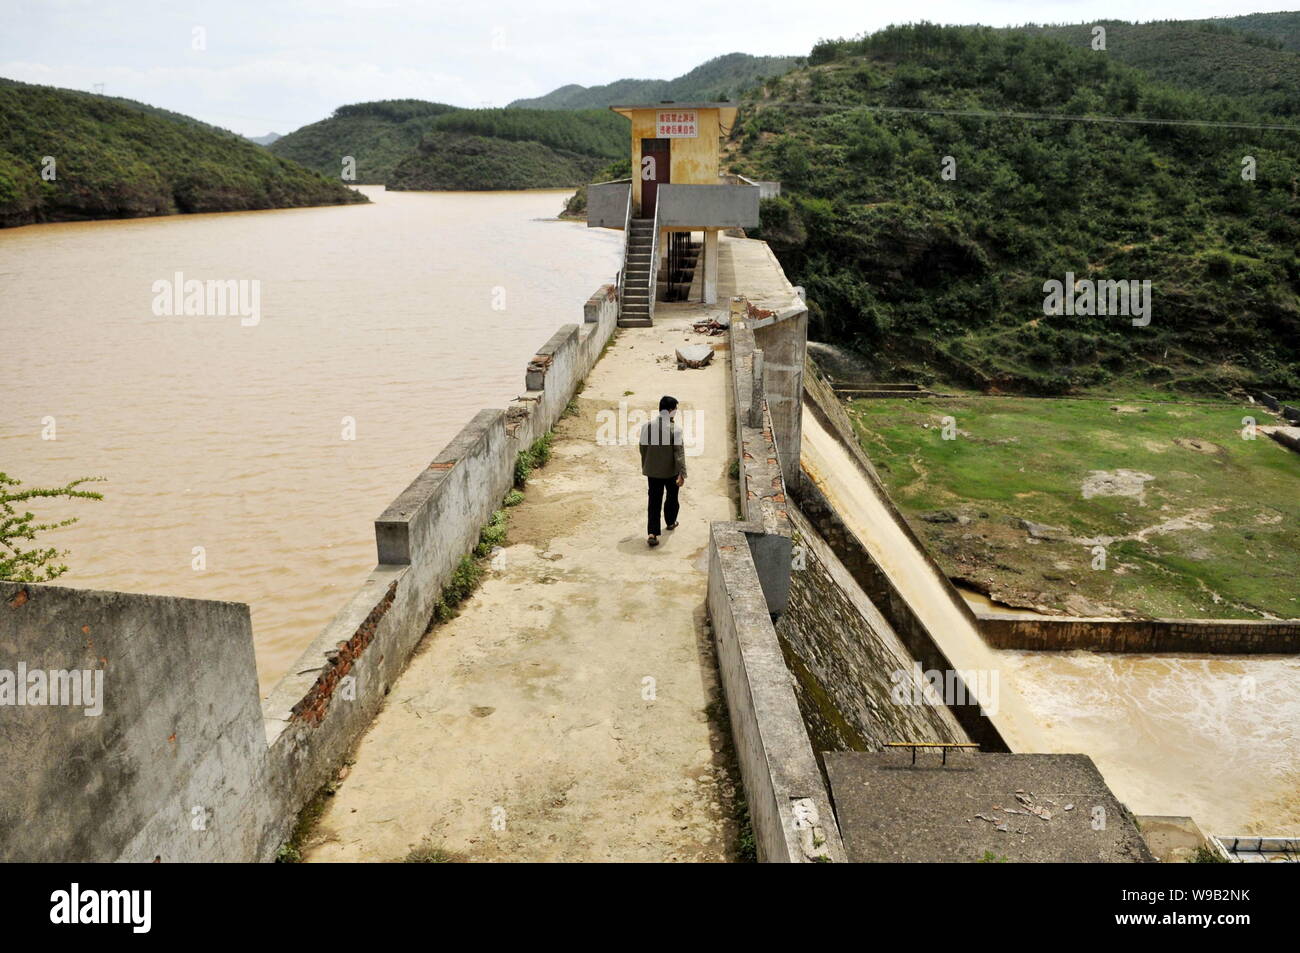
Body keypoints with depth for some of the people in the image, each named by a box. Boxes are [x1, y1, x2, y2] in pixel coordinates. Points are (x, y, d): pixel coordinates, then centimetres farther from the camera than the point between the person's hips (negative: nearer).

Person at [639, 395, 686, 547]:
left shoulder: (647, 426, -6)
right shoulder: (675, 429, -18)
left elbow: (643, 448, 4)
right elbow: (679, 453, -20)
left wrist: (644, 466, 18)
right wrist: (682, 474, -17)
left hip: (652, 471, 2)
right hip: (671, 471, -2)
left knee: (654, 501, 5)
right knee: (672, 497, 23)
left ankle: (652, 533, -5)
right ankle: (670, 522, 44)